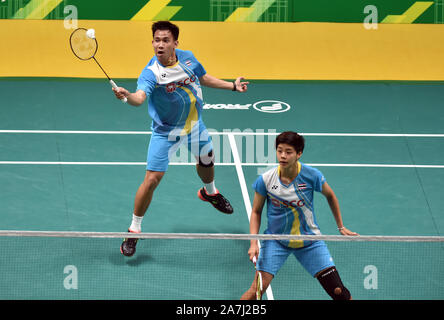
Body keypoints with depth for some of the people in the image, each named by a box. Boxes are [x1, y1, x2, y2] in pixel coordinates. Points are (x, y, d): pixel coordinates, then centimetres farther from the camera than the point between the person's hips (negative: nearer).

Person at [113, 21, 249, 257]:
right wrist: (127, 95, -71)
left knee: (206, 160, 28)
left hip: (194, 126, 5)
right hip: (166, 132, -5)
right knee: (152, 179, -12)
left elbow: (203, 78, 10)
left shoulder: (188, 58, -12)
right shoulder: (151, 73, -30)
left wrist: (232, 86, 12)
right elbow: (140, 97, -49)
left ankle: (209, 192, 64)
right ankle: (134, 230, 4)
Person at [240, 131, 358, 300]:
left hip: (309, 240, 0)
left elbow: (330, 196, 4)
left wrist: (341, 227, 12)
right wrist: (254, 243, -12)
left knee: (337, 290, -6)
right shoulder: (265, 180, -15)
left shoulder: (311, 175, -16)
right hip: (275, 240, 0)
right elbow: (256, 212, -1)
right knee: (257, 289, -14)